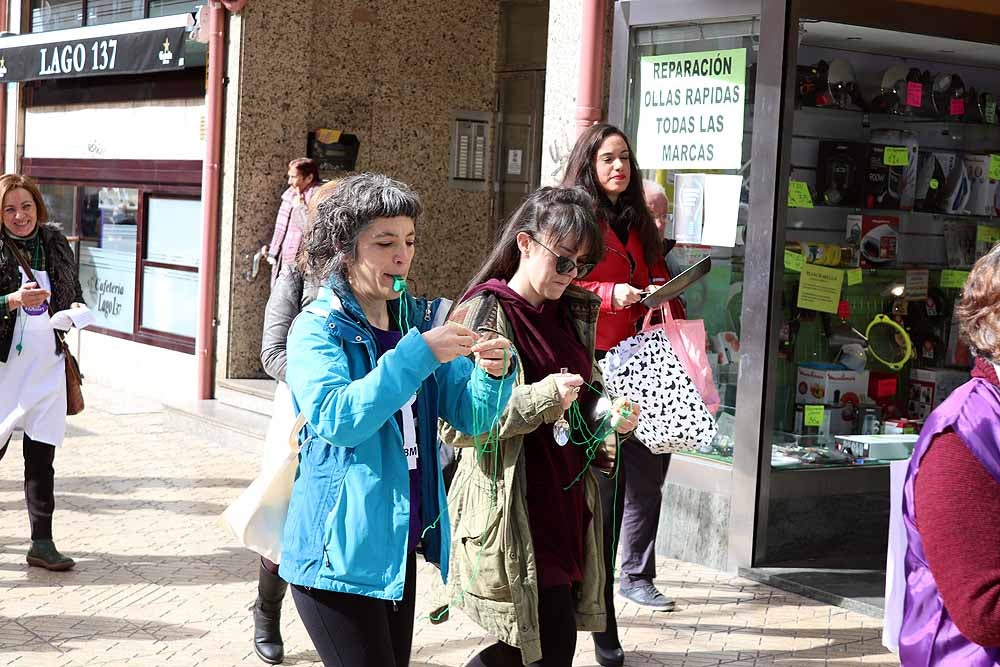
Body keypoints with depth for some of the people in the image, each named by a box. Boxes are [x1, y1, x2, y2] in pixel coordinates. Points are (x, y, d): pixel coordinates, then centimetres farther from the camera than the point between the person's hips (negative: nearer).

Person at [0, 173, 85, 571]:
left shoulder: (55, 243, 8)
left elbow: (73, 292, 20)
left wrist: (75, 308, 0)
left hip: (46, 363, 4)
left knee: (41, 453, 4)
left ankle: (42, 543, 10)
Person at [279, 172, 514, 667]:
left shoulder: (419, 319, 7)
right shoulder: (317, 328, -9)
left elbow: (467, 414, 3)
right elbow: (336, 419, -25)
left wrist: (492, 375, -18)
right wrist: (418, 355, -29)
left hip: (398, 544, 6)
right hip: (339, 550, -6)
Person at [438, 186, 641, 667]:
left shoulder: (572, 316, 12)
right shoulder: (485, 314, -10)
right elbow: (454, 425, -16)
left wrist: (608, 419, 3)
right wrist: (540, 399, -22)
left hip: (568, 506, 7)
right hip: (514, 514, -7)